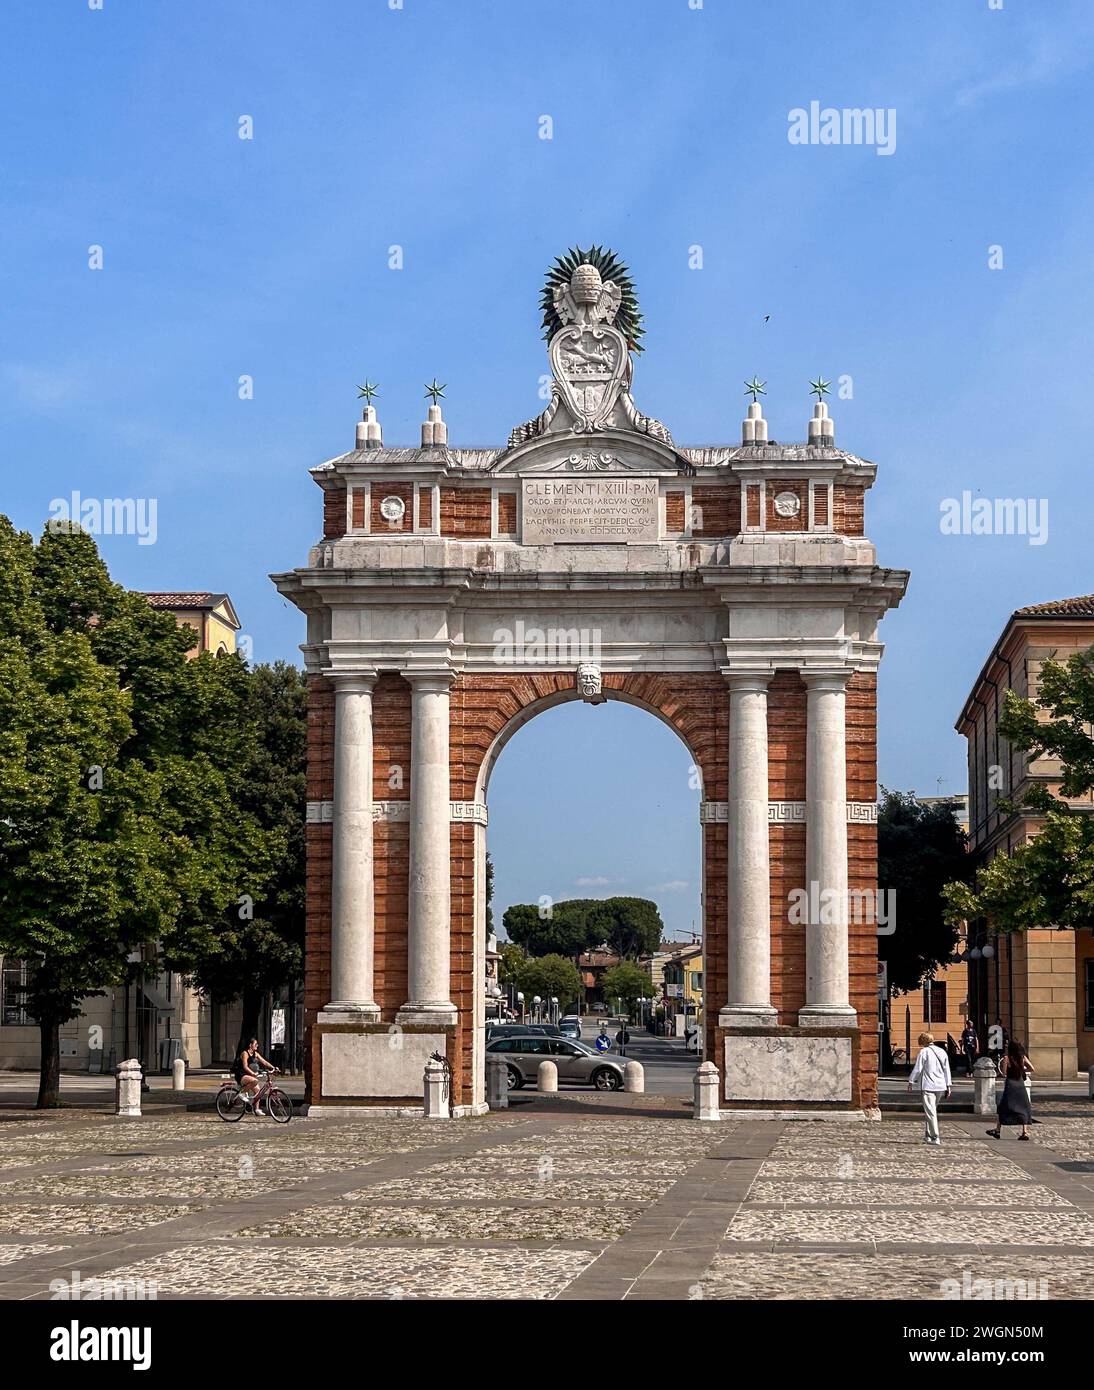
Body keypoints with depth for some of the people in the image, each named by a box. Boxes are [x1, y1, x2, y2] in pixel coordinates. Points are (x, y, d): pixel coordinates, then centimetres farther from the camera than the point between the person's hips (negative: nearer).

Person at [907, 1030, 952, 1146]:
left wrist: (911, 1082, 6)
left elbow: (917, 1069, -6)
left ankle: (935, 1137, -11)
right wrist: (948, 1086, 17)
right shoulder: (942, 1052, 11)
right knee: (932, 1110, 18)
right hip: (940, 1086, 7)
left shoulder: (924, 1052, -7)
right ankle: (928, 1135, 23)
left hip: (928, 1086, -6)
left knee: (930, 1112, -6)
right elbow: (947, 1070, 13)